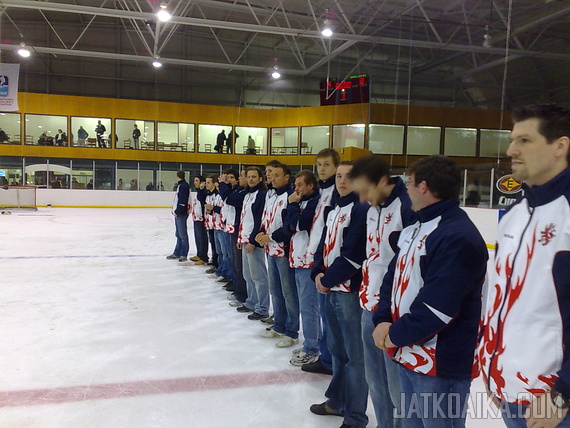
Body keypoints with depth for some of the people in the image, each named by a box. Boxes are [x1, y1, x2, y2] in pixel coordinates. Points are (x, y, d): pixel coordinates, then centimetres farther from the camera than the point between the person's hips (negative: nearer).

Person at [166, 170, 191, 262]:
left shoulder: (184, 186, -14)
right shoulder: (181, 185, 17)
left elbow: (182, 201, -21)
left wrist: (177, 212, -18)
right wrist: (175, 211, 15)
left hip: (181, 214, -10)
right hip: (178, 213, 10)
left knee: (182, 234, -6)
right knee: (178, 234, 14)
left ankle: (183, 254, -2)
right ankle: (177, 253, 21)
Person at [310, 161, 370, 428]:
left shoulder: (361, 209, -13)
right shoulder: (335, 210, 15)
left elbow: (352, 255, -19)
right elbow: (324, 245, 16)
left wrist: (327, 280, -10)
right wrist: (318, 274, 0)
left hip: (350, 291, -9)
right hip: (330, 289, 9)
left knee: (354, 354, 0)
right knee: (337, 348, 20)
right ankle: (337, 401, 36)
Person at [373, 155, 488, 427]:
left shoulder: (459, 237, -22)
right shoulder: (415, 230, 11)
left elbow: (437, 306, -26)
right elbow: (393, 278, 11)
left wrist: (396, 335, -14)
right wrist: (383, 321, -3)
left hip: (441, 364, -9)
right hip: (408, 355, 9)